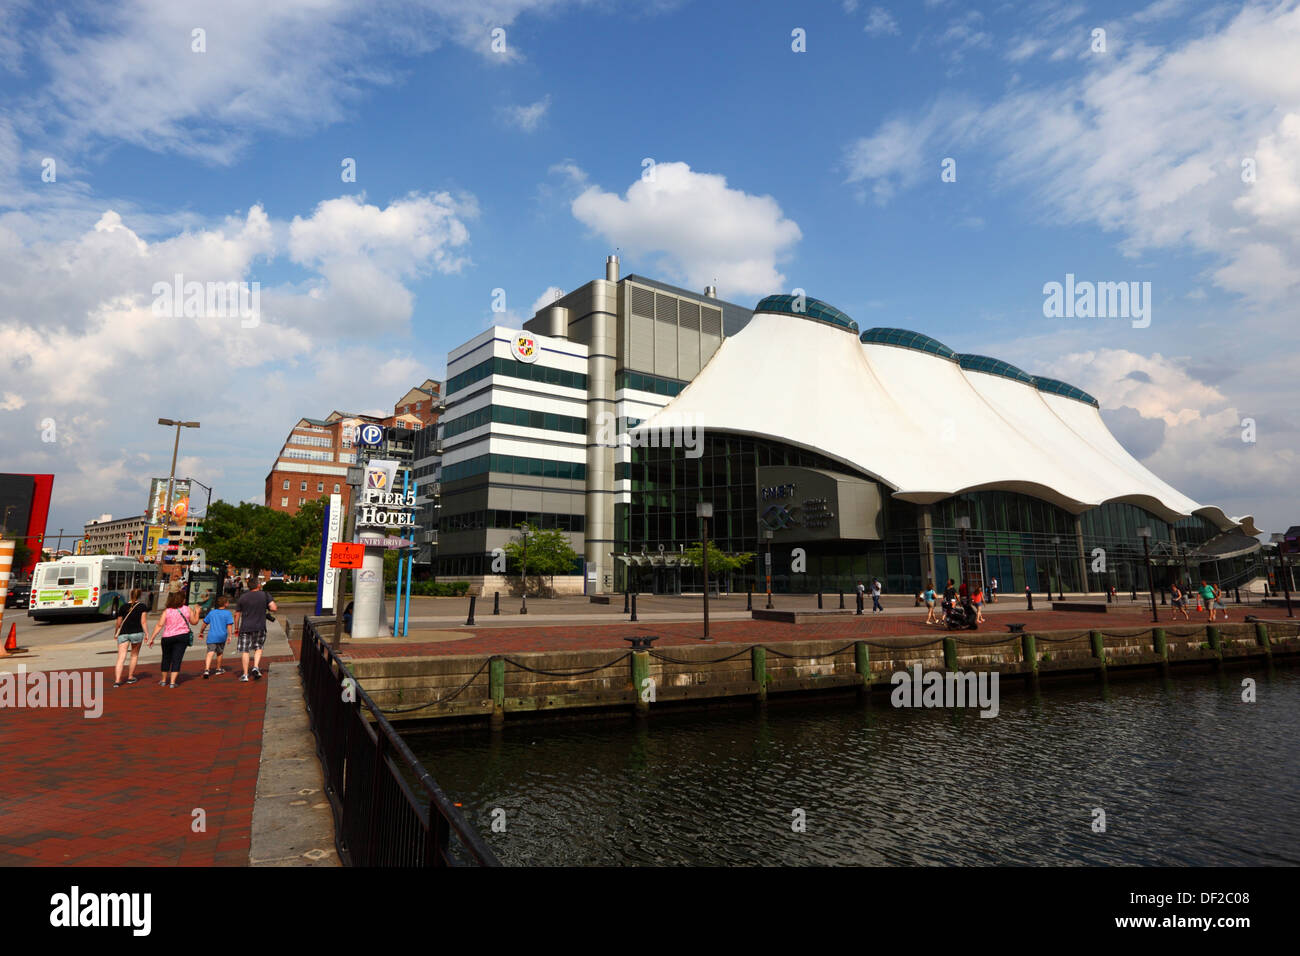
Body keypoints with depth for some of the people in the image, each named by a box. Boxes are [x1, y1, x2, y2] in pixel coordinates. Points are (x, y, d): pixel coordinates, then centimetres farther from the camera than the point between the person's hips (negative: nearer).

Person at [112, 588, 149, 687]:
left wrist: (116, 633, 32)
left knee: (121, 657, -1)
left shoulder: (124, 607, 10)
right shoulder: (142, 606, 2)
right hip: (136, 633, -2)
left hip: (123, 633, 2)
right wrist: (147, 634, -4)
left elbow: (118, 623, 16)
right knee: (135, 655, 17)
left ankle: (117, 680, -11)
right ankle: (130, 677, 24)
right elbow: (143, 622, -5)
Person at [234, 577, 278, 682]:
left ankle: (245, 675, 6)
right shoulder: (265, 595, -2)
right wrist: (267, 607, 11)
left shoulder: (242, 597, 4)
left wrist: (236, 627, 18)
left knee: (245, 651, 5)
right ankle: (256, 667, 0)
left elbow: (237, 614, 7)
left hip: (245, 628, 1)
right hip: (260, 627, -1)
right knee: (258, 648, 18)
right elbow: (274, 608, -11)